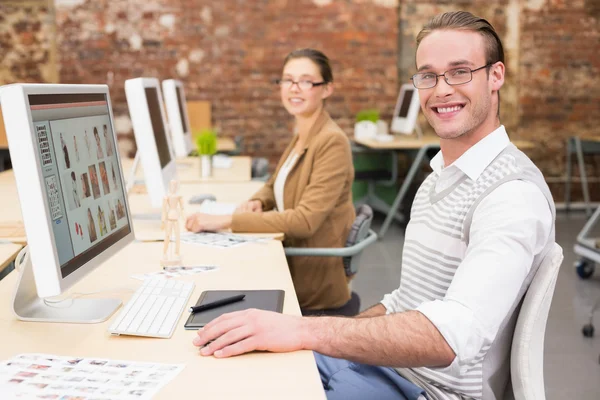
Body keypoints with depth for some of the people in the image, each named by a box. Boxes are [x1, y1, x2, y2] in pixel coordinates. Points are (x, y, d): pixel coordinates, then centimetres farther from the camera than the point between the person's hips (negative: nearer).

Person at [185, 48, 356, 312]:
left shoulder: (332, 141, -18)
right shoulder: (301, 136, 8)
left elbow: (305, 220, -25)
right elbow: (276, 185, 21)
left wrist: (227, 220, -26)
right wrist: (257, 203, -3)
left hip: (314, 282, -7)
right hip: (292, 264, 7)